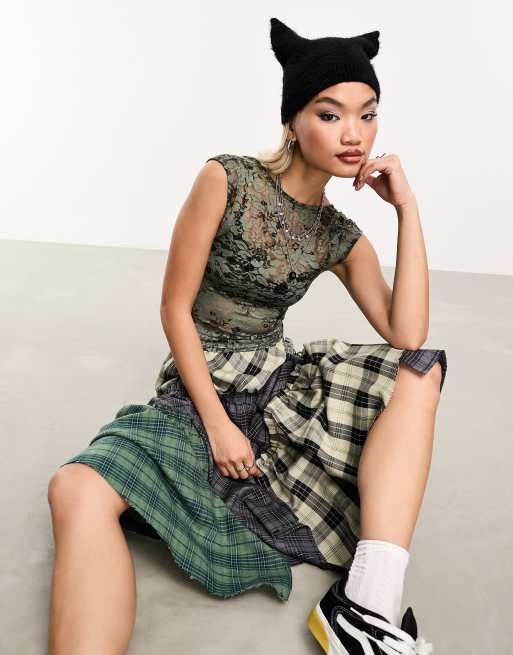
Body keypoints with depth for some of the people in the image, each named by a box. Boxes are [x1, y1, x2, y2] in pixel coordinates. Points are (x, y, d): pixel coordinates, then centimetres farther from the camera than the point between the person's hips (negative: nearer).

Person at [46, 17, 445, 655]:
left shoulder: (341, 236, 5)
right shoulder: (228, 179, -8)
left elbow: (407, 339, -8)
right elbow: (175, 308, -8)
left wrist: (408, 209, -10)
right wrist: (217, 423, -15)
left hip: (281, 386, 5)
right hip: (200, 387, -4)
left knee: (422, 369, -18)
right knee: (79, 488, -33)